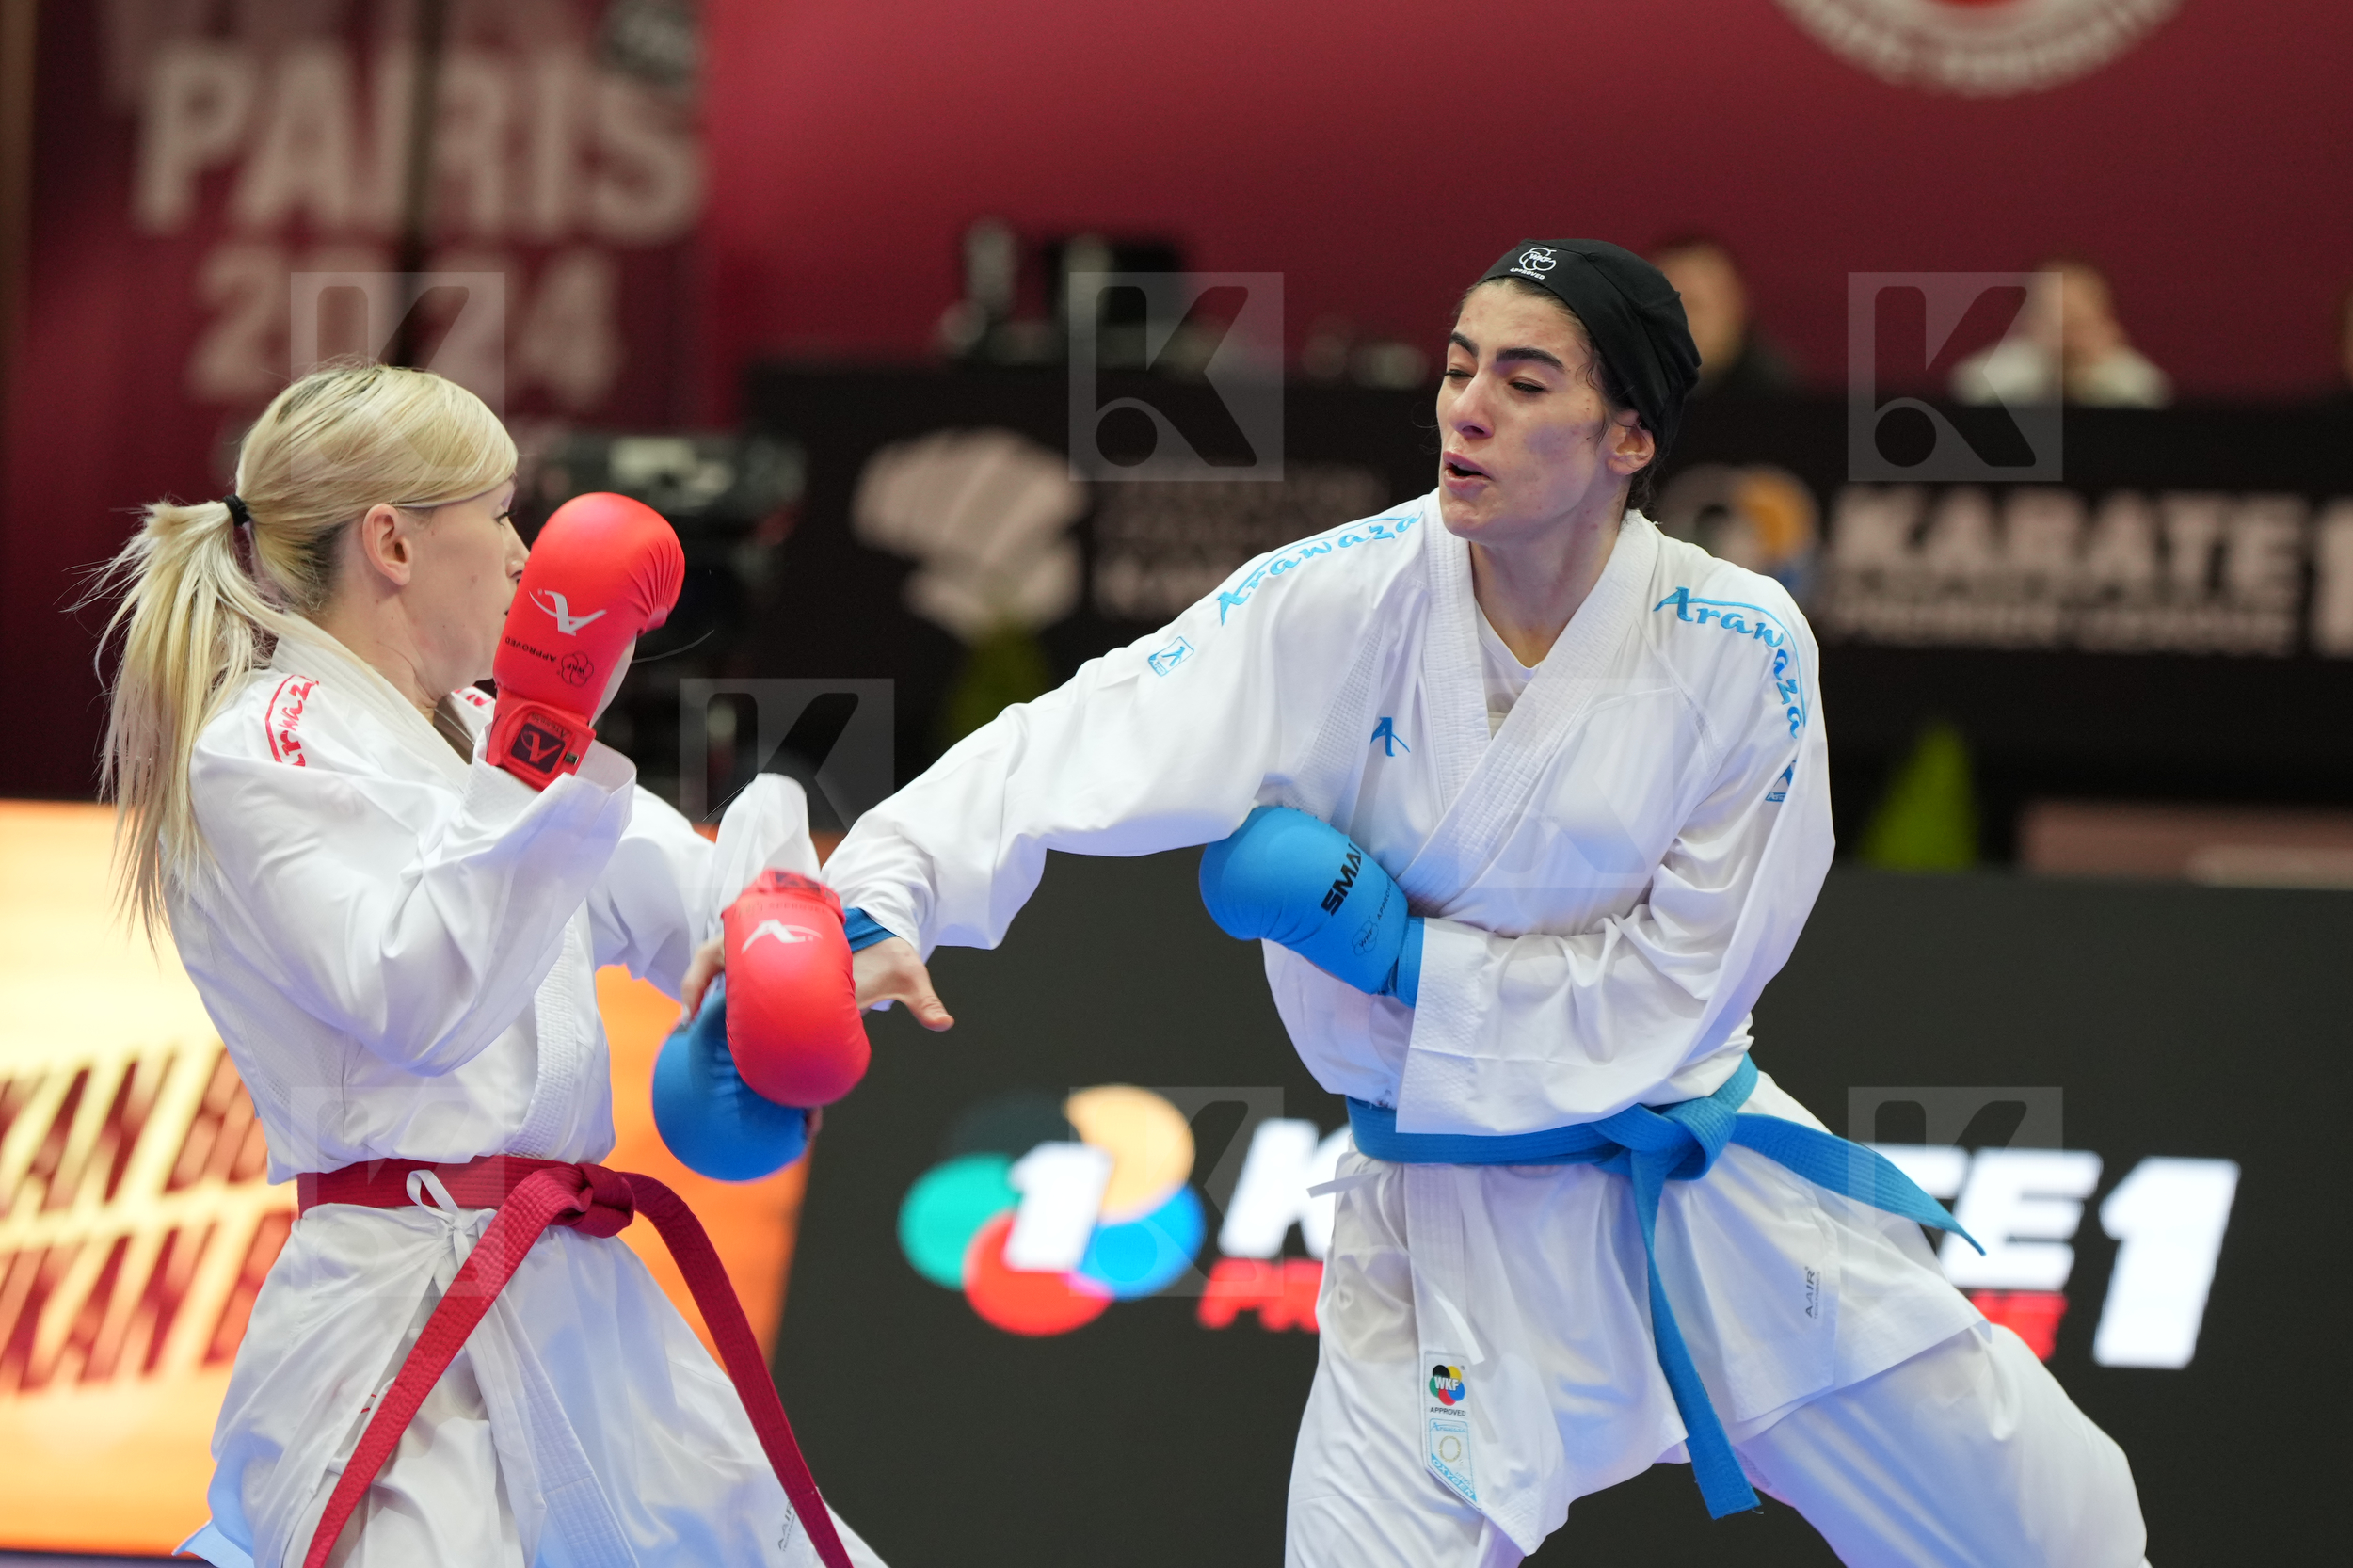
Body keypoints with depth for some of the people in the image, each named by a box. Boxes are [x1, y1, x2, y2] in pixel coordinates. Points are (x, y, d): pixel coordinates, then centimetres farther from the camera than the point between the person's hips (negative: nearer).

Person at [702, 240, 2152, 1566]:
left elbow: (1677, 991, -13)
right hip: (1449, 1220, -1)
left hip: (1698, 1171, 1)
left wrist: (1397, 953, -20)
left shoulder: (1738, 651, -15)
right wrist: (879, 901, -39)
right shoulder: (1342, 607, -15)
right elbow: (1083, 749, -23)